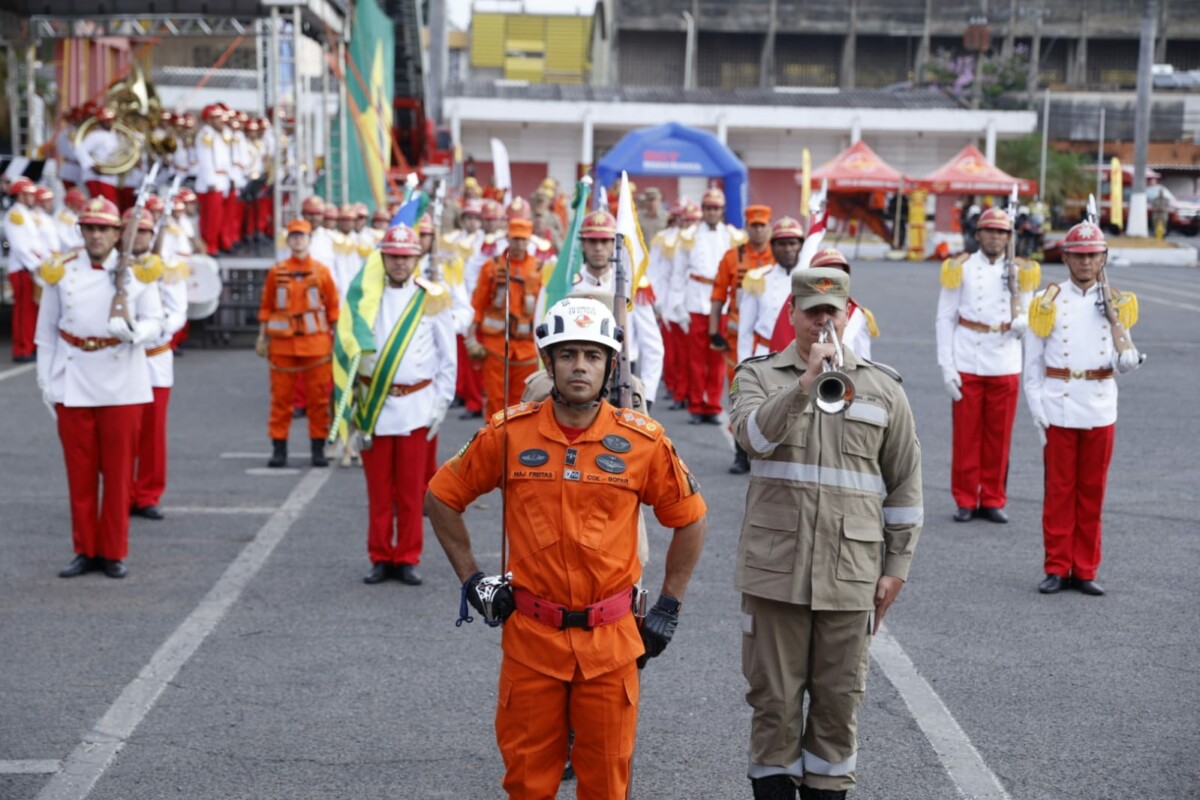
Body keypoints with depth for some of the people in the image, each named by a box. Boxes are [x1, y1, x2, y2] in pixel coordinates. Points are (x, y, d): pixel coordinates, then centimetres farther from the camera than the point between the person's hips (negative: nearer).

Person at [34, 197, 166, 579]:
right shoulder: (60, 271, 3)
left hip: (122, 385, -1)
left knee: (119, 472, 3)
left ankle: (114, 552, 12)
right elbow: (47, 330, 6)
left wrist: (133, 331, -21)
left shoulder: (137, 272, 1)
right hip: (73, 386, 1)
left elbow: (155, 322, 1)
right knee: (80, 472, 5)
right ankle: (85, 550, 15)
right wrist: (45, 380, 2)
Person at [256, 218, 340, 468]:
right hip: (283, 344, 0)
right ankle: (279, 449, 10)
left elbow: (333, 307, 6)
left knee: (319, 398, 3)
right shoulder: (277, 272, 3)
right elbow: (266, 307, 8)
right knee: (281, 398, 3)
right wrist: (262, 338, 5)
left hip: (316, 343, 0)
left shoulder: (321, 271, 2)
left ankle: (318, 449, 11)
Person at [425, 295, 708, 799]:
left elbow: (690, 519, 9)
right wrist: (471, 580, 4)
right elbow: (442, 498, 9)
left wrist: (669, 607, 7)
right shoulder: (508, 434, -3)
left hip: (610, 643, 0)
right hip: (530, 638, 0)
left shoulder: (643, 443, -3)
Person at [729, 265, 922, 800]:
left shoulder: (883, 388, 9)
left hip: (852, 572, 1)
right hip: (776, 568, -1)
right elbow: (753, 435, -17)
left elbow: (905, 483, 11)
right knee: (774, 697, 4)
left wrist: (897, 566, 7)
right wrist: (805, 383, -27)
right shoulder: (758, 377, 5)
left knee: (839, 699, 6)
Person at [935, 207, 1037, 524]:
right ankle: (965, 501, 10)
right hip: (967, 365, -2)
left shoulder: (1021, 272, 7)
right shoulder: (960, 269, 2)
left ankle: (993, 500, 15)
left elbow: (1025, 318, 12)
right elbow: (945, 319, 1)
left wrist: (1021, 323, -14)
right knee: (966, 435, 1)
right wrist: (947, 366, -6)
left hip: (1005, 366, 2)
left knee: (999, 437, 5)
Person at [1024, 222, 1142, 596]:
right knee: (1059, 492, 3)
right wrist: (1038, 415, -4)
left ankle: (1085, 570, 14)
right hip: (1059, 410, -2)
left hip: (1100, 411, 2)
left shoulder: (1115, 304, 6)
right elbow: (1032, 365, 2)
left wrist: (1129, 358, -17)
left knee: (1092, 494, 7)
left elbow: (1124, 363, 8)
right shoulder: (1048, 303, 0)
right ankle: (1057, 569, 10)